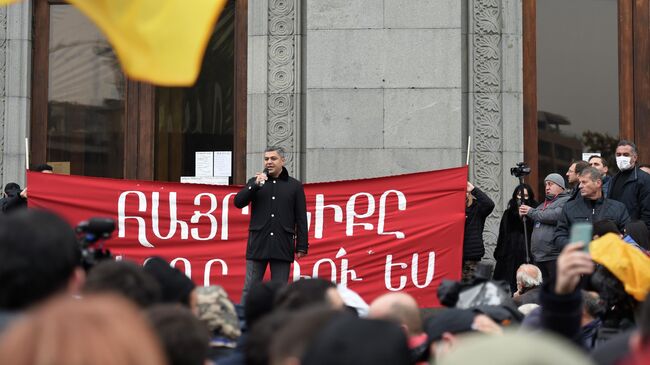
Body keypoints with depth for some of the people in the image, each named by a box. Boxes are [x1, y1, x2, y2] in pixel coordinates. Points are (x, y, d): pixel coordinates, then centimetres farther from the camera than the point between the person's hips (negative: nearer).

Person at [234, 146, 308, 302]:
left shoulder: (294, 186, 8)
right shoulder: (255, 182, 13)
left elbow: (301, 219, 6)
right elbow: (238, 202, 1)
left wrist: (301, 246, 0)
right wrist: (256, 185, -10)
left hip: (282, 246, -1)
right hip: (258, 243, 1)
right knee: (249, 289, 0)